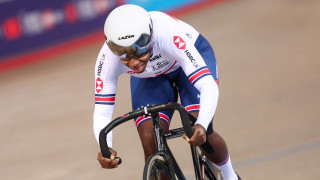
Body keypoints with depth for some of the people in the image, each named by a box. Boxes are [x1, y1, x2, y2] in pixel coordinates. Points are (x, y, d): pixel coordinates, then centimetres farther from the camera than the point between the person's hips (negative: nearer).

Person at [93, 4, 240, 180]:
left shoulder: (168, 35, -43)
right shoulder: (108, 59, -34)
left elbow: (208, 86, -45)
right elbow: (101, 113, -29)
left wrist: (201, 125, -62)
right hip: (150, 78, 3)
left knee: (201, 134, -20)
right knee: (151, 143, -17)